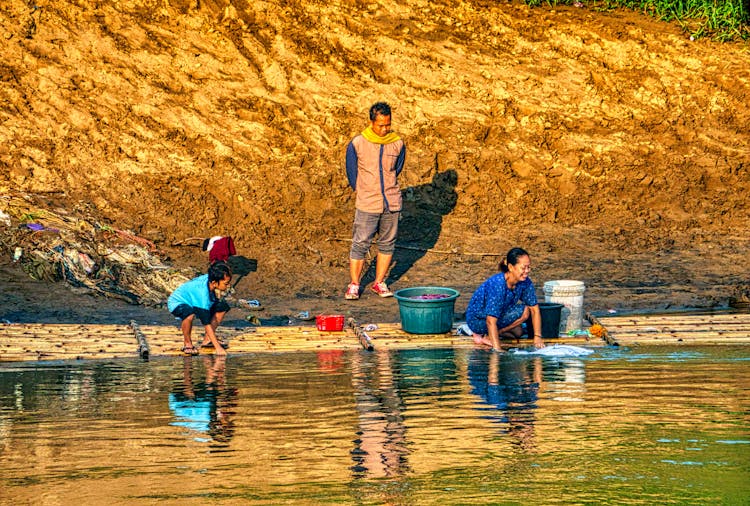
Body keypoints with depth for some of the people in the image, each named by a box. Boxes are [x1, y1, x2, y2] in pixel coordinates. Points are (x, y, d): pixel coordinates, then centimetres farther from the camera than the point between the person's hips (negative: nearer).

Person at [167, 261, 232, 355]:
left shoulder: (209, 278, -18)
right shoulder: (203, 293, -39)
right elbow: (207, 323, -37)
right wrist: (218, 347, -37)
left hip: (193, 300, 9)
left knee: (222, 307, -4)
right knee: (189, 314, -43)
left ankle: (207, 340, 5)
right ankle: (187, 343, -16)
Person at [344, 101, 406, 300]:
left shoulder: (398, 144, -1)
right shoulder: (357, 144, -8)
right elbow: (352, 172, 4)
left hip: (392, 202, 3)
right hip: (367, 205, -3)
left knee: (387, 243, 9)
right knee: (360, 244, -2)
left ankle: (379, 283, 21)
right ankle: (354, 285, 7)